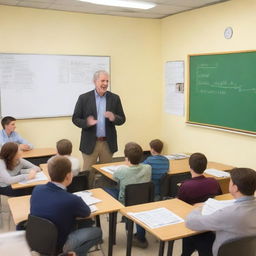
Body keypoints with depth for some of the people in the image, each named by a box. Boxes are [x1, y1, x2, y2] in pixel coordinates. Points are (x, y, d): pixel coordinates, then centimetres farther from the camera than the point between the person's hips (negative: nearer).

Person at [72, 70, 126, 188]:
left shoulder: (115, 98, 2)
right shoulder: (84, 98, -3)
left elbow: (122, 119, 4)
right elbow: (75, 119, -1)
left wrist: (113, 118, -19)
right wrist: (87, 122, -22)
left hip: (108, 143, 2)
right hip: (90, 142, -2)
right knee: (88, 174, 6)